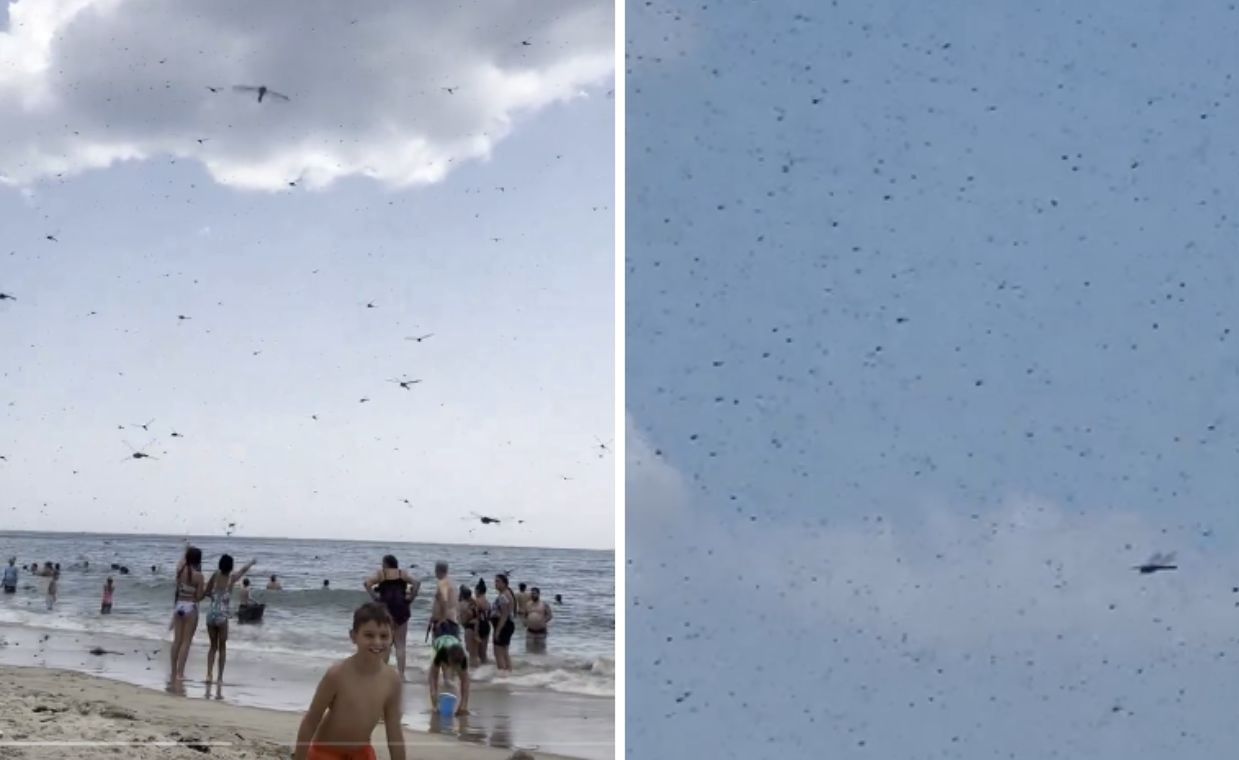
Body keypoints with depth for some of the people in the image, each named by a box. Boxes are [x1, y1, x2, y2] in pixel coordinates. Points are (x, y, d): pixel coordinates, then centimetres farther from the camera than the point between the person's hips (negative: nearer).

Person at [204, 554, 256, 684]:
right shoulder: (232, 578, -4)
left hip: (211, 614, 3)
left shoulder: (215, 575, 3)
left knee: (213, 646, 14)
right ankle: (220, 677, 7)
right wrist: (252, 562, 33)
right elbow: (244, 569, 15)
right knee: (222, 647, 8)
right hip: (222, 615, -3)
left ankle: (209, 675, 4)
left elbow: (207, 592, 10)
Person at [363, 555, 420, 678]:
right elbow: (417, 583, -4)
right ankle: (401, 673, 2)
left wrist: (374, 596, -6)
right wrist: (411, 598, -1)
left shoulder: (381, 574, 3)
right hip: (401, 609, 1)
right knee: (400, 644, 5)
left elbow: (366, 583, -11)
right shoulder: (403, 574, 8)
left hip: (386, 608, -1)